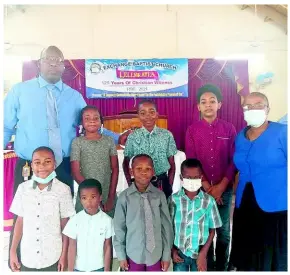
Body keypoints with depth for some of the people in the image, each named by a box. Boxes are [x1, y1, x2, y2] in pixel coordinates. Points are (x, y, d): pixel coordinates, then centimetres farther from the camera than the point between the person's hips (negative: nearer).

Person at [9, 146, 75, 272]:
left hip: (52, 258, -2)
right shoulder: (23, 188, -5)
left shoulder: (63, 189, -12)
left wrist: (64, 254, -2)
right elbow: (20, 221, 3)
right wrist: (13, 251, 4)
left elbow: (65, 224, -5)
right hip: (27, 258, 2)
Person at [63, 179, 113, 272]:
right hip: (79, 268, 0)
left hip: (99, 268, 0)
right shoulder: (75, 220, -13)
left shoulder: (107, 220, -13)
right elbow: (72, 248, -6)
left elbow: (107, 247, -5)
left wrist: (107, 270, -2)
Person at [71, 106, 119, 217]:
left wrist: (111, 197, -4)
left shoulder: (109, 141, 2)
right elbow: (76, 172, -6)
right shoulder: (77, 142, -3)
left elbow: (115, 169, 1)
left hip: (108, 196, 2)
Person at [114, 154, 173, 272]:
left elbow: (166, 226, -4)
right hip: (134, 254, 0)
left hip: (156, 254, 1)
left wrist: (167, 255, 0)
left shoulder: (159, 196, -11)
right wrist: (121, 255, 1)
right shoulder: (124, 197, -13)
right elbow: (119, 227, -4)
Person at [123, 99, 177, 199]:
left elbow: (172, 164, 2)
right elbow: (126, 163, 5)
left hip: (162, 182, 1)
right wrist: (130, 185, 0)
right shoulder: (133, 137, -4)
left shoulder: (167, 135, -4)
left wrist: (170, 186, 0)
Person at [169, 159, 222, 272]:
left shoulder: (208, 201, -11)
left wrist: (203, 254, -6)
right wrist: (172, 250, -2)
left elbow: (212, 230, -3)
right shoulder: (173, 199, -10)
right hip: (179, 252, 0)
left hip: (199, 253, 0)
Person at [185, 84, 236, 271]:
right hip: (201, 189, 0)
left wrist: (221, 186, -10)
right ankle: (208, 265, 29)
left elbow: (234, 161, -1)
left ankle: (222, 266, 30)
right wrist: (207, 187, -9)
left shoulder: (229, 129, 1)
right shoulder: (192, 130, 0)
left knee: (223, 230, 10)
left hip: (224, 189, 1)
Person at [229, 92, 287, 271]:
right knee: (246, 259, 17)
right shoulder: (240, 136, 8)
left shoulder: (283, 132, -9)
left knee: (275, 260, 9)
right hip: (245, 207, 5)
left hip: (276, 208, -5)